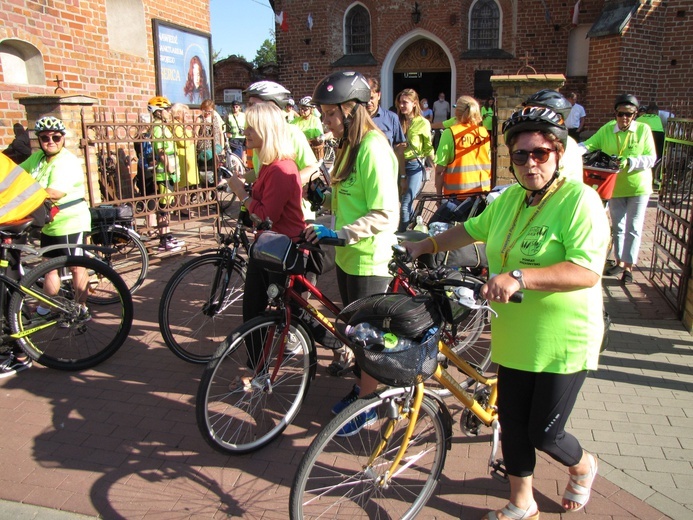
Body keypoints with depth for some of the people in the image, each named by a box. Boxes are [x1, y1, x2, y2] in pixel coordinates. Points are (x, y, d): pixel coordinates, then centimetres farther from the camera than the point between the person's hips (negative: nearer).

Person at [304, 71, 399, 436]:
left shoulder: (373, 148, -20)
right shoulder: (349, 145, 11)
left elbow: (385, 215, -25)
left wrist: (339, 233, -32)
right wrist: (325, 197, 4)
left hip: (368, 259, -9)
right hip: (347, 254, 9)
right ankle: (361, 385, 41)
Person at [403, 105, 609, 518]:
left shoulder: (579, 199, -15)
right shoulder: (510, 197, 6)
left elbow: (587, 272, -26)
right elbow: (472, 229, 22)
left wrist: (519, 277, -36)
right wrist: (423, 246, 18)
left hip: (563, 343, -6)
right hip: (514, 338, 6)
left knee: (544, 434, 6)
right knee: (513, 424, 13)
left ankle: (583, 466, 42)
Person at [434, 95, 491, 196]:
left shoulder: (450, 133, -8)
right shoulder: (484, 132, 3)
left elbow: (440, 169, -10)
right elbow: (489, 166, 8)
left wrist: (439, 194, 0)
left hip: (456, 192, -3)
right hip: (482, 191, 4)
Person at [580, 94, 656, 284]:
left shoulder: (643, 130, -9)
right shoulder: (607, 129, -4)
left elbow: (651, 158, -13)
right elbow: (589, 144, -13)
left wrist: (630, 162, -29)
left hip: (638, 186, -3)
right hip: (615, 186, 3)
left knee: (633, 228, 0)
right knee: (617, 226, 13)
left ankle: (629, 267, 6)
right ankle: (620, 262, 27)